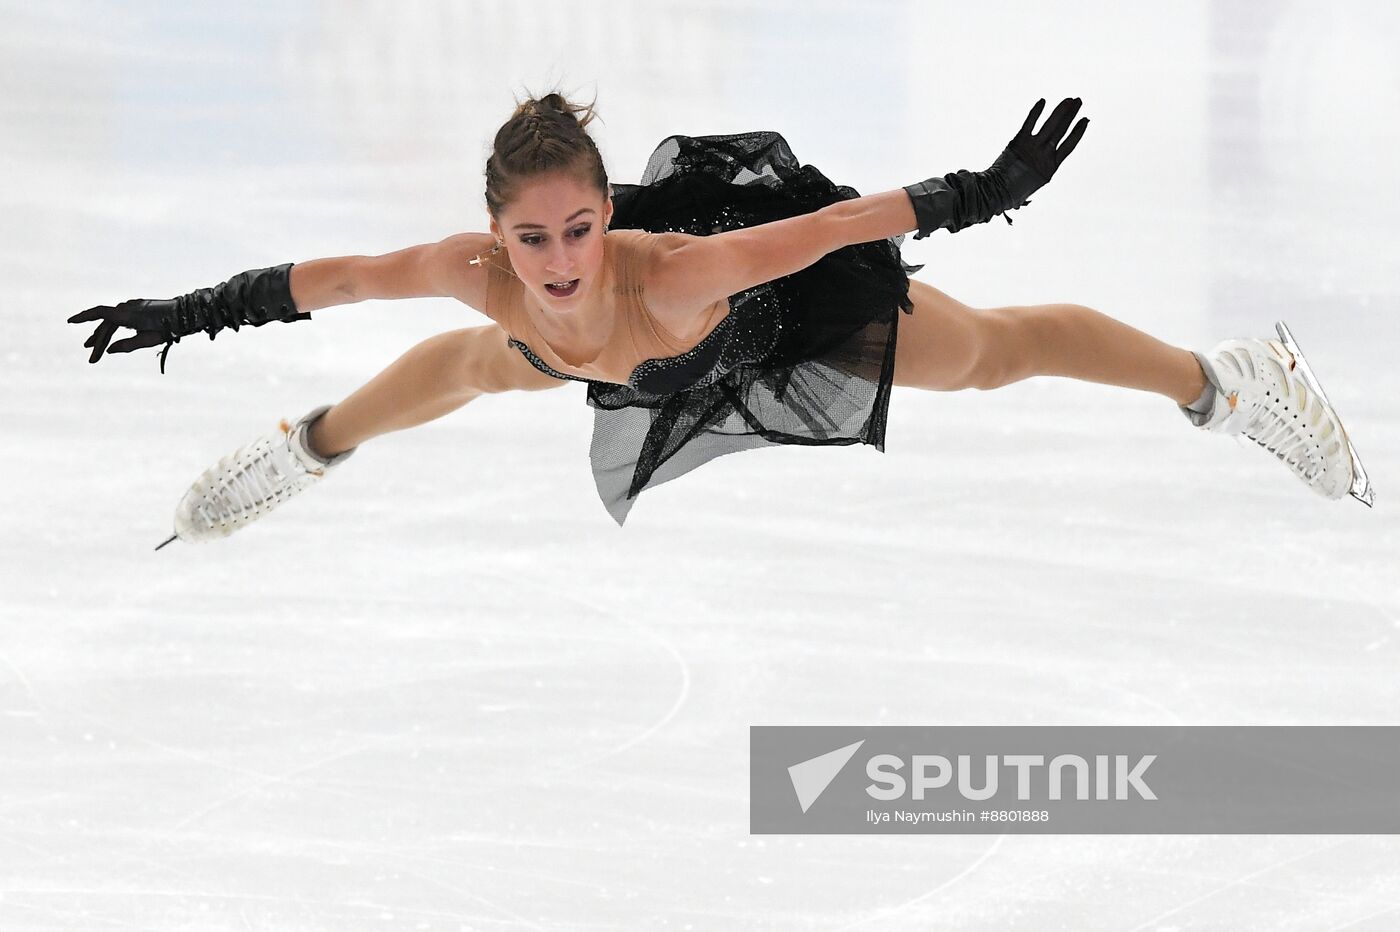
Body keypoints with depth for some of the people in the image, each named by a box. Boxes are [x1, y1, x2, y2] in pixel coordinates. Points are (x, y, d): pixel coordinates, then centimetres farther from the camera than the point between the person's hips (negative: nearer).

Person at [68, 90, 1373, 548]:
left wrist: (983, 194, -46)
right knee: (472, 370, 30)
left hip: (789, 319, -4)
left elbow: (833, 226, -45)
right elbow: (332, 276, -24)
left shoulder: (667, 272, -50)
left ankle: (1230, 383, 39)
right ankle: (305, 451, 62)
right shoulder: (485, 274, -39)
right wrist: (183, 316, -19)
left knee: (993, 352, 15)